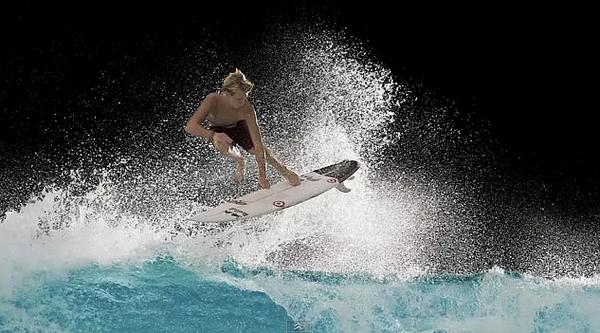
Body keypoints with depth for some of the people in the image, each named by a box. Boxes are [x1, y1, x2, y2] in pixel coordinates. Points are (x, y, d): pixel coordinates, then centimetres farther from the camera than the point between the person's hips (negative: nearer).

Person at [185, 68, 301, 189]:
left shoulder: (247, 109, -37)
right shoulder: (213, 100, -40)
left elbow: (258, 145, -36)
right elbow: (190, 126, -45)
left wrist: (262, 176, -37)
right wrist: (213, 135, -61)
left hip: (238, 125, 1)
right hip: (217, 129, -1)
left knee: (258, 149, -12)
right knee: (223, 146, -30)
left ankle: (285, 171, 15)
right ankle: (239, 160, 5)